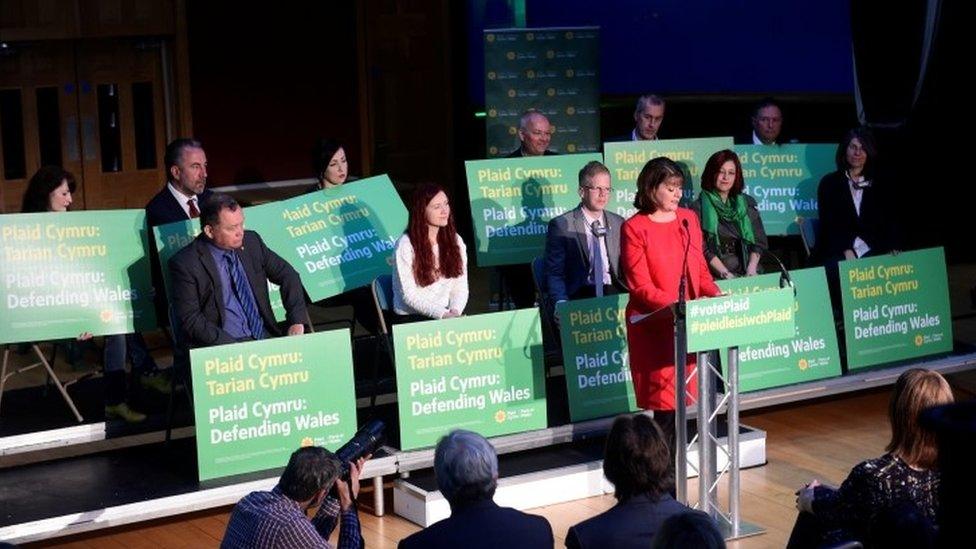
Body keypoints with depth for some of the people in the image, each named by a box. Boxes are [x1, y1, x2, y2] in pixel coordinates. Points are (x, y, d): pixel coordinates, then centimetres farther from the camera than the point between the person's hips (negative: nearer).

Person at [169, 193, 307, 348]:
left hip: (265, 337, 5)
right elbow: (190, 318, -9)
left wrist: (297, 320, -2)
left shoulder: (251, 241, 7)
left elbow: (287, 275, 14)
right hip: (222, 346, -4)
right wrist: (230, 346, -21)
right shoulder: (185, 264, -7)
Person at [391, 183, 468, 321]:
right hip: (410, 317, -5)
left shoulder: (455, 241, 8)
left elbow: (460, 287, 6)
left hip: (446, 314, 5)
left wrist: (455, 311, -13)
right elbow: (409, 295, -13)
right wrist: (442, 314, -22)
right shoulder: (405, 246, -9)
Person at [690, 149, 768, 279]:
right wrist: (725, 274, -15)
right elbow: (703, 249, -4)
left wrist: (751, 270, -5)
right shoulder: (698, 208, 2)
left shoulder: (747, 204, 15)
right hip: (714, 277, -3)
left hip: (746, 275, 3)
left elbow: (759, 242, 12)